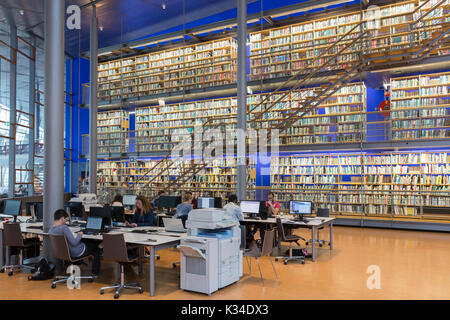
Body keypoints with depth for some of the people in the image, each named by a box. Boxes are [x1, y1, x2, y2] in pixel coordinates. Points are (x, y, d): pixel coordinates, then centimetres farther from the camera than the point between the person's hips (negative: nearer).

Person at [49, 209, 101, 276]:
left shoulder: (50, 231, -6)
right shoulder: (64, 228, -31)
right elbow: (74, 242, -31)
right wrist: (79, 235, -13)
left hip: (65, 253, 8)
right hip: (77, 253, -8)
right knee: (96, 246, 18)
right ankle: (95, 272, 24)